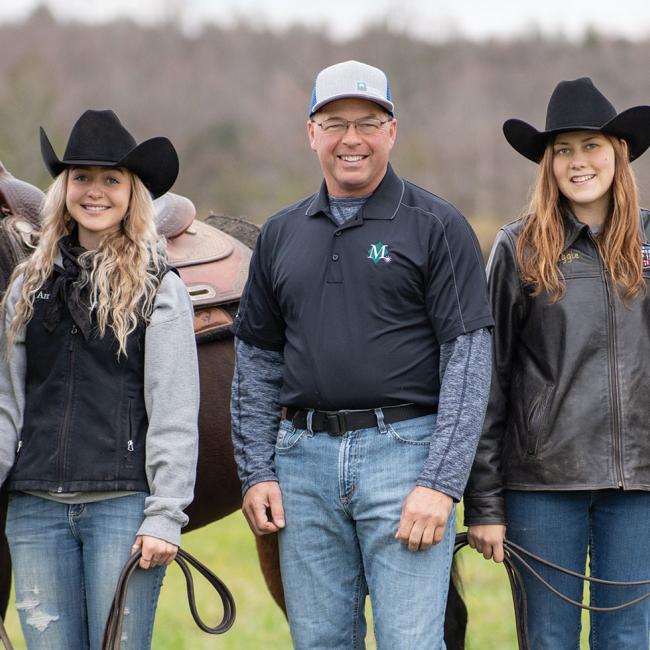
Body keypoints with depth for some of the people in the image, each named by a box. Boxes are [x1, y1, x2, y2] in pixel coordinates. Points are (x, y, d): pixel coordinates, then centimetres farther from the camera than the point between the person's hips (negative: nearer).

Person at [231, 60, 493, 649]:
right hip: (304, 458, 4)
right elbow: (257, 363, 16)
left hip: (404, 451, -4)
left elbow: (469, 362, -5)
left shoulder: (437, 227, 0)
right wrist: (255, 473, 6)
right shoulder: (282, 234, 14)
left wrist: (440, 483, -13)